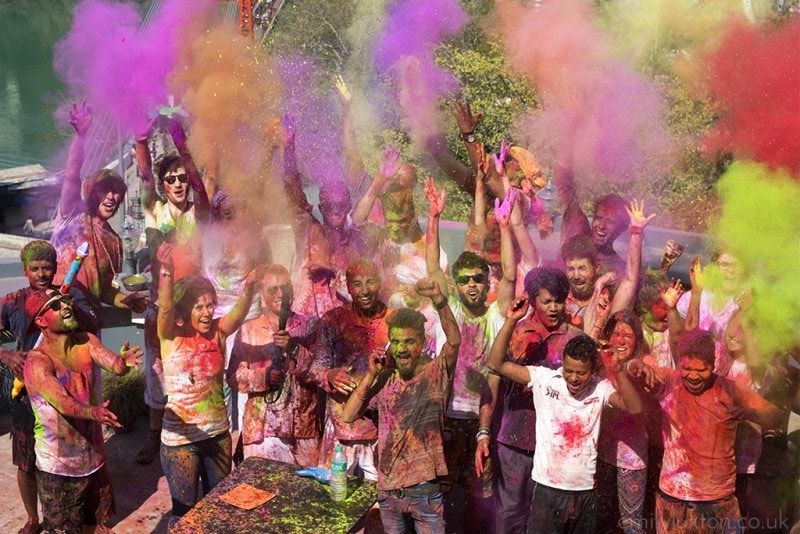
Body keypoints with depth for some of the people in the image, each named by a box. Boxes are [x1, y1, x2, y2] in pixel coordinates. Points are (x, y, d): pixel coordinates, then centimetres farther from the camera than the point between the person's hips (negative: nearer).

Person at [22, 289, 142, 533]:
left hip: (94, 456, 5)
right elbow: (63, 403, -35)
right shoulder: (37, 362, -21)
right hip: (58, 466, -5)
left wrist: (123, 361, -45)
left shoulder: (87, 341, -4)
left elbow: (115, 365, -21)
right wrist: (93, 412, -55)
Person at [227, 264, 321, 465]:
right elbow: (234, 377, 2)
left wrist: (293, 349, -19)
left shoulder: (309, 325, 5)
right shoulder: (247, 331, 6)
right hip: (261, 428, 0)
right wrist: (263, 376, -16)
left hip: (303, 427, 0)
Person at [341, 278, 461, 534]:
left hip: (425, 491, -3)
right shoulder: (384, 380, 2)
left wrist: (437, 297, -39)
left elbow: (454, 341, -27)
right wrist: (371, 374, -7)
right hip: (387, 490, 4)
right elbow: (347, 416, -1)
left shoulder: (434, 373, -8)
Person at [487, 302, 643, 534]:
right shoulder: (543, 379, -7)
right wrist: (511, 321, -20)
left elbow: (635, 407, -15)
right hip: (548, 490, -2)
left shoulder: (600, 388, -2)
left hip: (585, 493, 2)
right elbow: (496, 363, -11)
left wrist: (617, 369, -26)